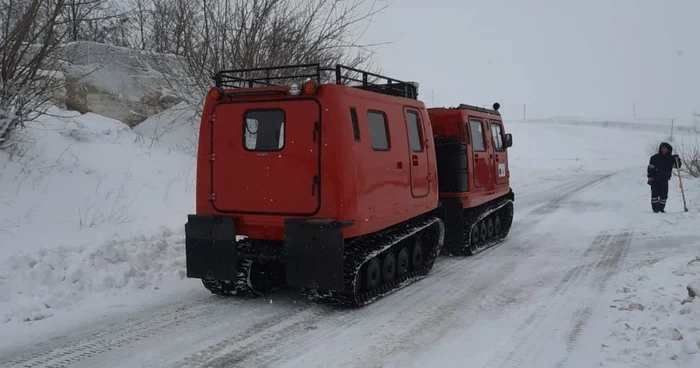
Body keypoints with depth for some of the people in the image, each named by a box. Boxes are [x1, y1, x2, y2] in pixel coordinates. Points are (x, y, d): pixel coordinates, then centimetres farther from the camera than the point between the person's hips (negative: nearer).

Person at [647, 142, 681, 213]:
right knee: (655, 194, -6)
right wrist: (649, 176, -12)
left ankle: (661, 208, 12)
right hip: (655, 179, -3)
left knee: (664, 195, 1)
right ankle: (655, 208, 1)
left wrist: (677, 160, -13)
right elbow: (650, 167, -3)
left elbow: (677, 166, 5)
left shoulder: (671, 158, 5)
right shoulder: (655, 157, -4)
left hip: (664, 180, 3)